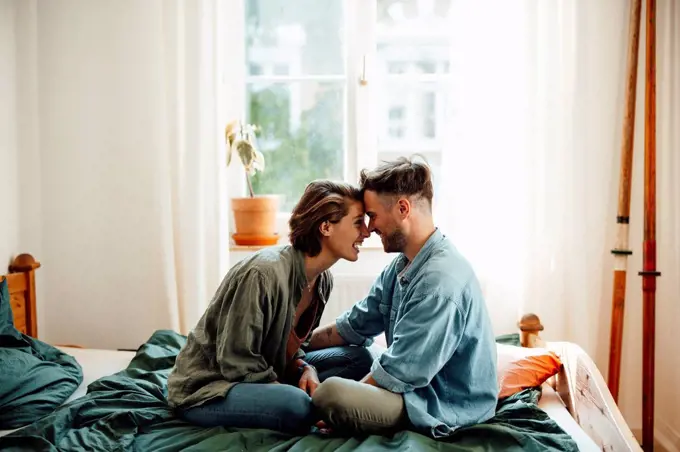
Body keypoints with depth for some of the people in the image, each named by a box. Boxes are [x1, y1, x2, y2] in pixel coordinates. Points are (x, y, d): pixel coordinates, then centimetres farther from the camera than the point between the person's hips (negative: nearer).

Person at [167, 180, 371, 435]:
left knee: (359, 359, 0)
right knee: (298, 407, -35)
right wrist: (295, 394, -22)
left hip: (262, 375, 8)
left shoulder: (323, 280, -2)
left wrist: (305, 369, -11)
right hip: (205, 389, -8)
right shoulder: (264, 273, -28)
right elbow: (236, 361, -25)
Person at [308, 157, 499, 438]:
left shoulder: (440, 280, -26)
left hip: (448, 410, -10)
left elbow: (397, 373, -24)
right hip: (420, 386, 10)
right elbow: (355, 325, 14)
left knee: (329, 394, -28)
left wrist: (336, 401, -12)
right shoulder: (402, 266, 6)